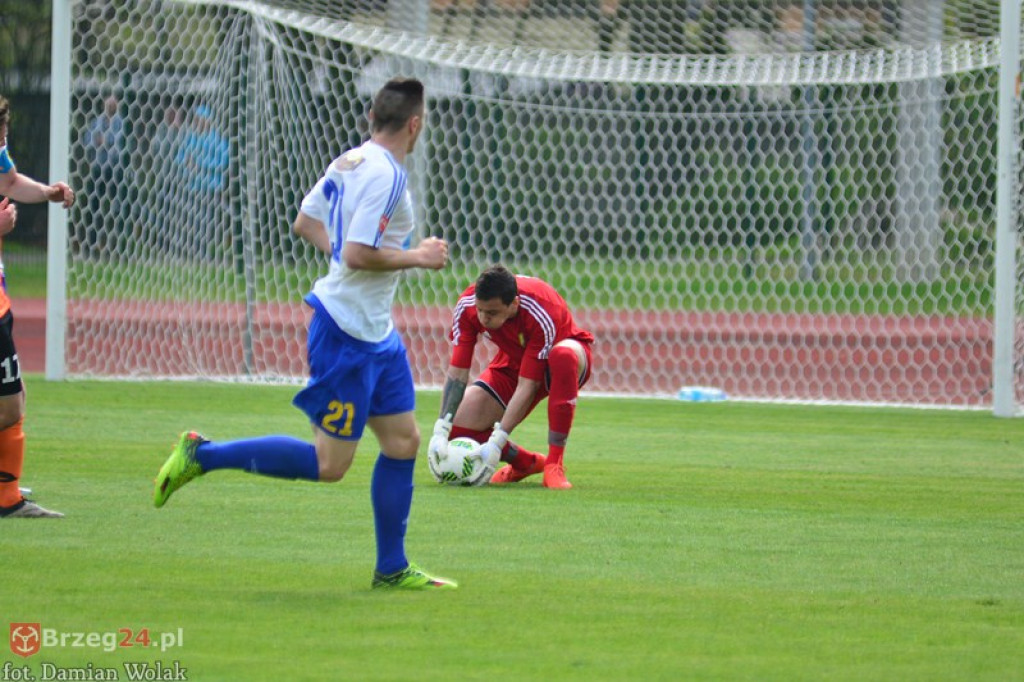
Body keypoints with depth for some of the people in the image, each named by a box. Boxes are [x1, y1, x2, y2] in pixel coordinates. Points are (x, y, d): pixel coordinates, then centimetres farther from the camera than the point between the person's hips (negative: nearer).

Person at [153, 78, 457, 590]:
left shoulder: (348, 162, 9)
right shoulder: (384, 176, -20)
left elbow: (305, 222, 19)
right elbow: (357, 255, -26)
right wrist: (416, 257, -13)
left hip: (377, 335, 10)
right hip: (347, 333, -10)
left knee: (403, 441, 11)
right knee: (328, 465, -5)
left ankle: (392, 570, 17)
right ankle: (202, 455, 1)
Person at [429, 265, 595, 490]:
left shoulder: (541, 316, -38)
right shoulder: (467, 305, -25)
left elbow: (527, 385, -37)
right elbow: (457, 373, -21)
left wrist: (497, 441, -40)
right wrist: (441, 431, -30)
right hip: (512, 362, 4)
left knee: (564, 355, -43)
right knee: (459, 428, -16)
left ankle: (555, 464, -34)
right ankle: (526, 463, 15)